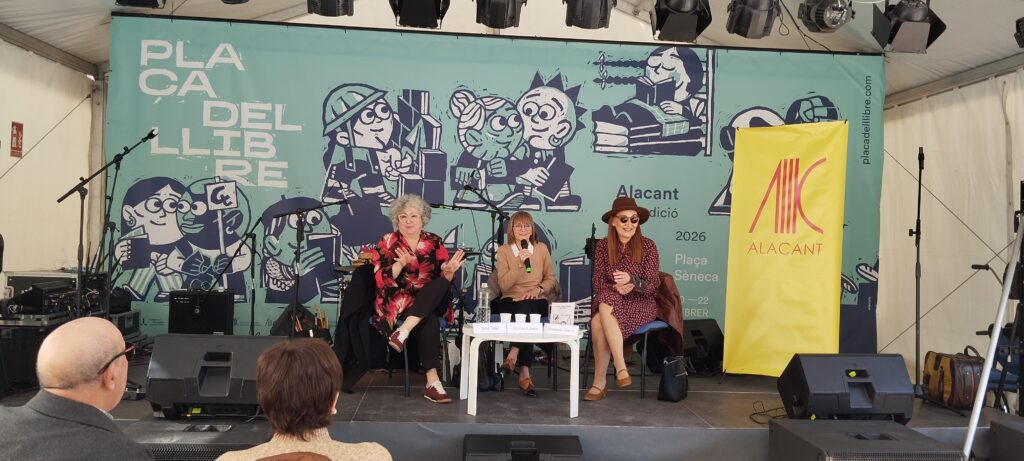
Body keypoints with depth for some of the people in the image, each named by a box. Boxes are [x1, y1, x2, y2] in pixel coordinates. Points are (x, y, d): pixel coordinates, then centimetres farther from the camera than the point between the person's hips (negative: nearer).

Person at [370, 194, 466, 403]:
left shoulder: (434, 242, 10)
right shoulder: (387, 242, 3)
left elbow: (444, 280, 3)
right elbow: (382, 279, -9)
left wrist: (449, 271, -21)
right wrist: (401, 263, -26)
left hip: (430, 302, 3)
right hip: (398, 302, -3)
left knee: (442, 283, -32)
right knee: (429, 321, -35)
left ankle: (404, 331, -43)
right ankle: (432, 382, -39)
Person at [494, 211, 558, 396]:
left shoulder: (542, 249, 11)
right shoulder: (503, 250, 6)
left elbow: (551, 278, 12)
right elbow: (504, 284, -5)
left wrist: (539, 288, -9)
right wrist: (519, 264, -16)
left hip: (536, 302, 1)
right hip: (510, 301, 0)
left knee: (525, 307, -37)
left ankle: (513, 355, -34)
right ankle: (524, 373, -34)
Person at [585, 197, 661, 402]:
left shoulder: (647, 245, -3)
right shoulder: (603, 246, 3)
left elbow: (653, 286, -7)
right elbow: (597, 281, 1)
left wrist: (631, 281, -28)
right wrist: (615, 288, -21)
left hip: (640, 304, -3)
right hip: (609, 302, 3)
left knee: (599, 322, -32)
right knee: (598, 320, -34)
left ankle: (600, 382, -26)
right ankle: (620, 368, -27)